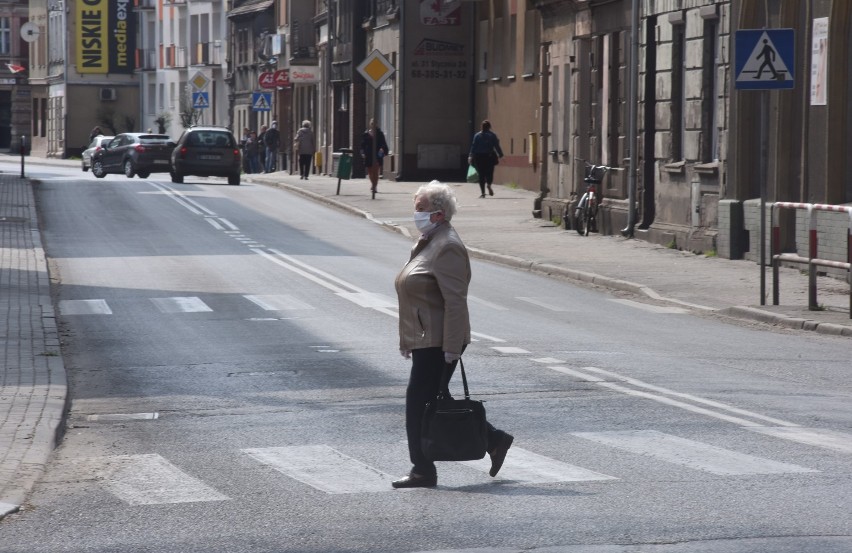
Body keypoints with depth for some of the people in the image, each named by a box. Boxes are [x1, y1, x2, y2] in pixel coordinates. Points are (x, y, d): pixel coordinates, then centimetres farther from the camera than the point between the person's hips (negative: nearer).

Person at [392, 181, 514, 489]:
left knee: (419, 404, -6)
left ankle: (423, 472, 2)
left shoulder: (447, 248, -15)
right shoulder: (426, 243, 17)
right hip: (424, 341, 10)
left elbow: (455, 301, -20)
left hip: (438, 343, -10)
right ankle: (494, 440, 21)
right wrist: (407, 341, 21)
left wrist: (451, 347, -23)